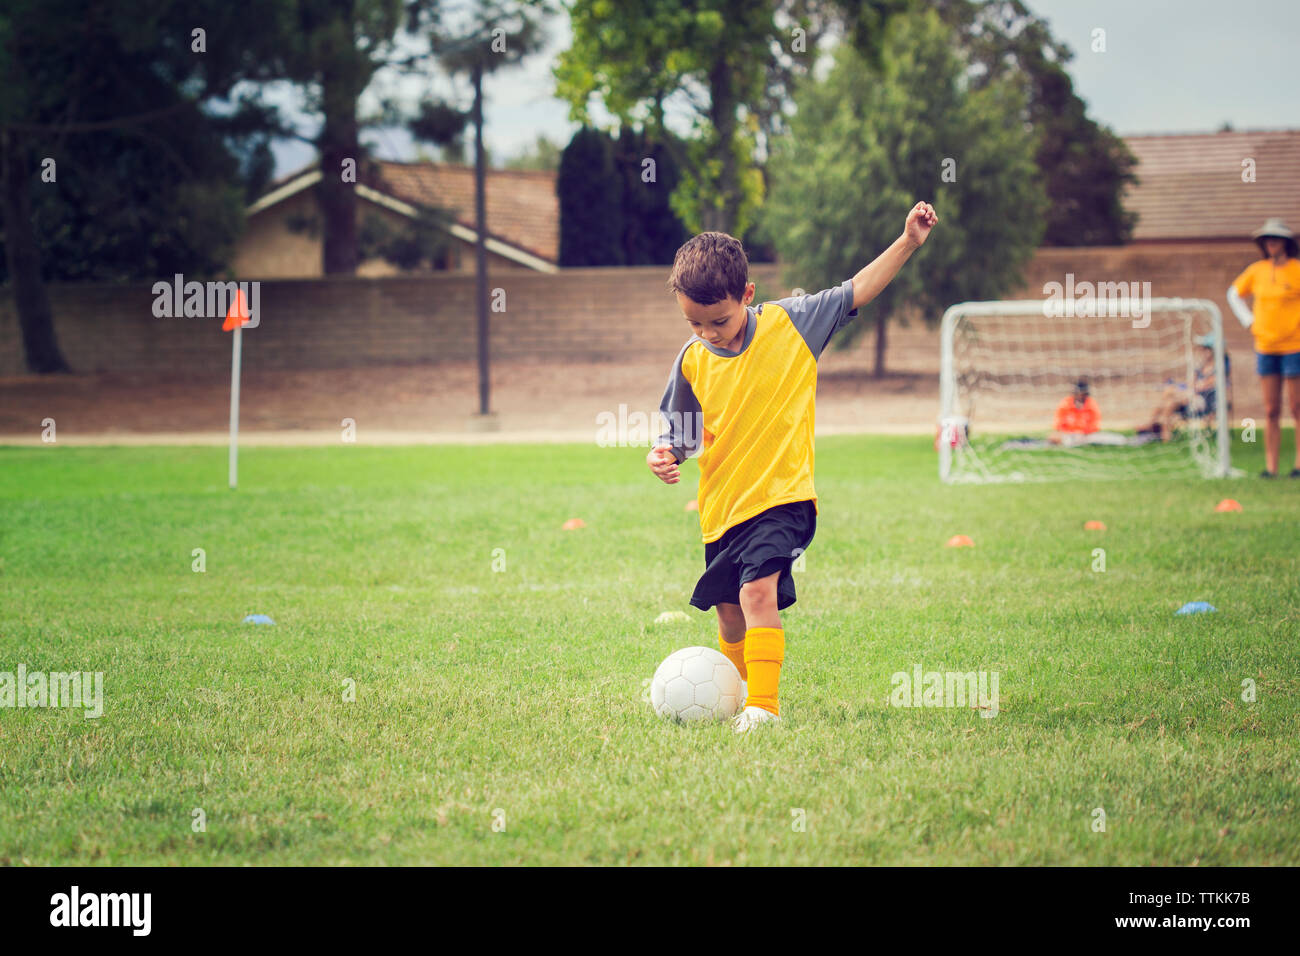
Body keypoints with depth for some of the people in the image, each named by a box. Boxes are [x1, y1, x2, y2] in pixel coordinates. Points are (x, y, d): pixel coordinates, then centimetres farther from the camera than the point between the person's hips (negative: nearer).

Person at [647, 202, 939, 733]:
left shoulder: (790, 324, -5)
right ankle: (733, 699, 37)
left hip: (781, 497, -4)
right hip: (721, 507, 4)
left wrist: (908, 242, -4)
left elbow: (856, 291, 2)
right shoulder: (693, 360, 1)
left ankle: (764, 706, -24)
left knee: (758, 592, -25)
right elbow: (681, 430, 10)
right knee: (730, 615, 13)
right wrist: (663, 455, -12)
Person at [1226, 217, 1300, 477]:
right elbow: (1234, 294, 22)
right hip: (1265, 347, 4)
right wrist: (1249, 321, 12)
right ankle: (1271, 466, 6)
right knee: (1271, 411, 4)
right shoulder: (1257, 270, 6)